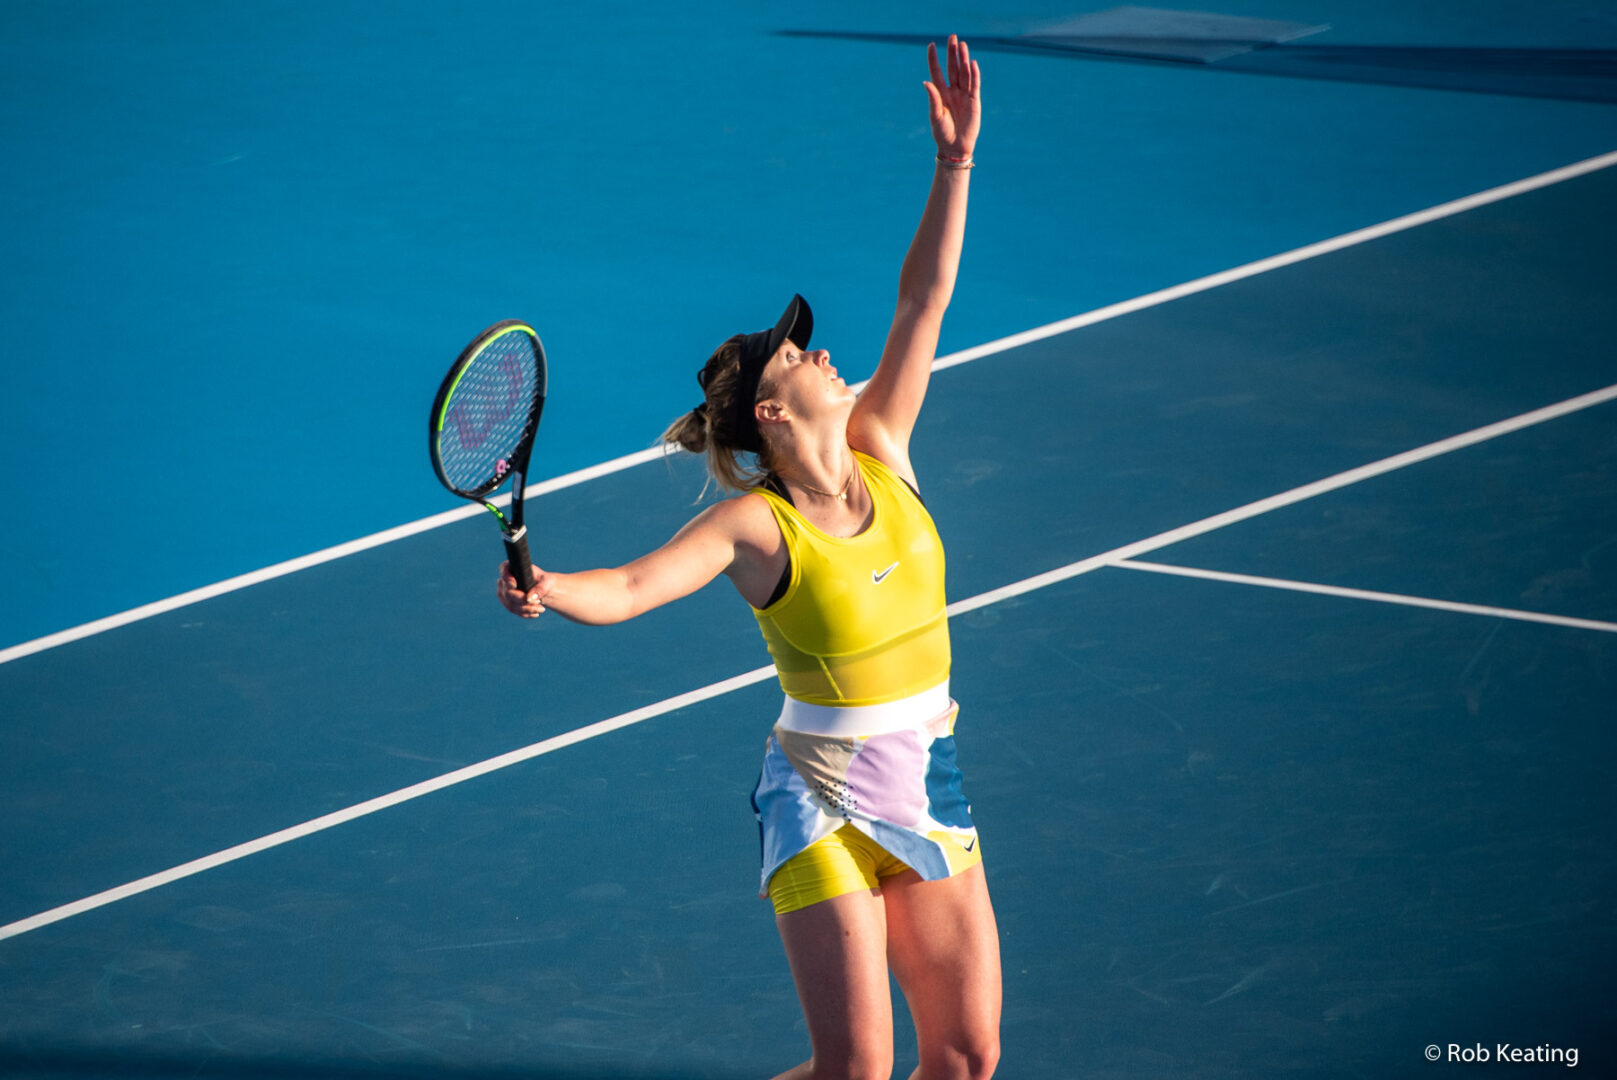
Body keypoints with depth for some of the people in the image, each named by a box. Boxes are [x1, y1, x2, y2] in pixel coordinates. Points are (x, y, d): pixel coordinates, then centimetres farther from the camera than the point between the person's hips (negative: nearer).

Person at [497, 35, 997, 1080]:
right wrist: (546, 589, -46)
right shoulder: (753, 525, -13)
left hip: (929, 795, 6)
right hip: (823, 801, -6)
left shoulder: (880, 451, 1)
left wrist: (956, 163, -2)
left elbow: (922, 302, 3)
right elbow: (630, 586, -26)